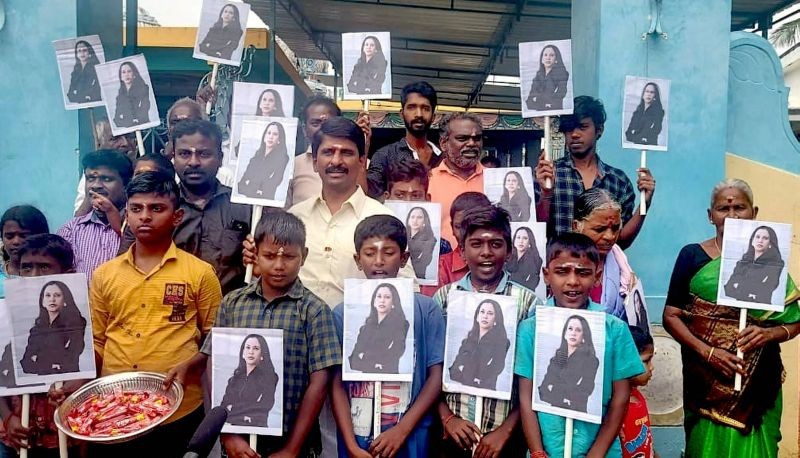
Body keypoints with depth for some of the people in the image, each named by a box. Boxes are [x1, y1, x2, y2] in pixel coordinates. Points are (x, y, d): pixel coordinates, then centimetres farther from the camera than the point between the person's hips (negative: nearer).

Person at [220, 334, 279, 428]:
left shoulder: (269, 377, 6)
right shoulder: (234, 378, 21)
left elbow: (264, 406, -2)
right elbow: (224, 406, 14)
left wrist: (233, 408, 1)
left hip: (255, 426, -3)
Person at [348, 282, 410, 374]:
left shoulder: (401, 324, -3)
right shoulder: (366, 327, 11)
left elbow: (394, 355, -10)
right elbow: (355, 357, 4)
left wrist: (365, 356, -3)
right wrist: (374, 363, -13)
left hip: (388, 374, -4)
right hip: (366, 373, 4)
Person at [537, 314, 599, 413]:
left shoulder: (590, 360, -1)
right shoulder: (556, 358, 12)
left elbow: (583, 391, -8)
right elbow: (544, 387, 5)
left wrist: (554, 389, 0)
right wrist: (564, 397, -10)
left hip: (575, 412, -3)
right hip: (553, 410, 3)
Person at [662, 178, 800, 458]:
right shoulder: (692, 256, -1)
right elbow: (671, 316, -4)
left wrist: (768, 334, -16)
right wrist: (708, 352, -17)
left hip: (759, 381, 1)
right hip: (706, 379, -1)